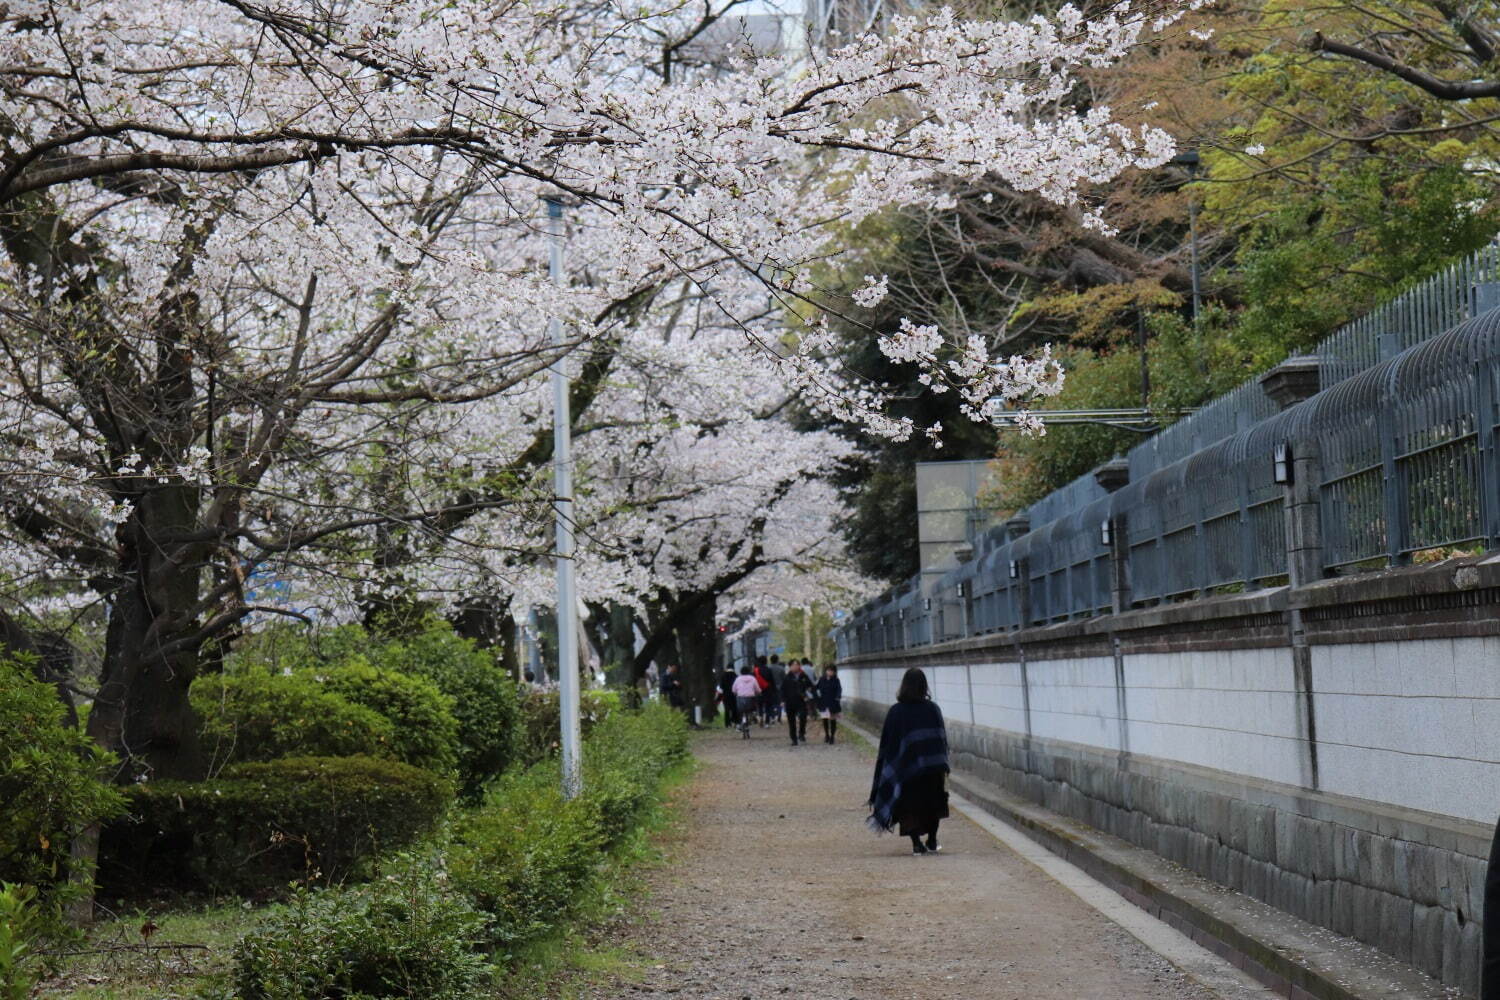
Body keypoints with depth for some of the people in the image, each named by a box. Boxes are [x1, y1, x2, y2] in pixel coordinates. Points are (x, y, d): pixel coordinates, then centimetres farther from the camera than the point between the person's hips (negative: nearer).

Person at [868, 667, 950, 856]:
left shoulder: (895, 712, -6)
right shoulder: (933, 710, -5)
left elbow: (886, 744, -2)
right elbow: (942, 739, -3)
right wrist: (943, 767, 4)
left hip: (904, 768, -1)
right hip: (931, 767, 1)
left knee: (909, 806, 7)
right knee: (933, 803, 18)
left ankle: (917, 843, -5)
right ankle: (932, 842, 22)